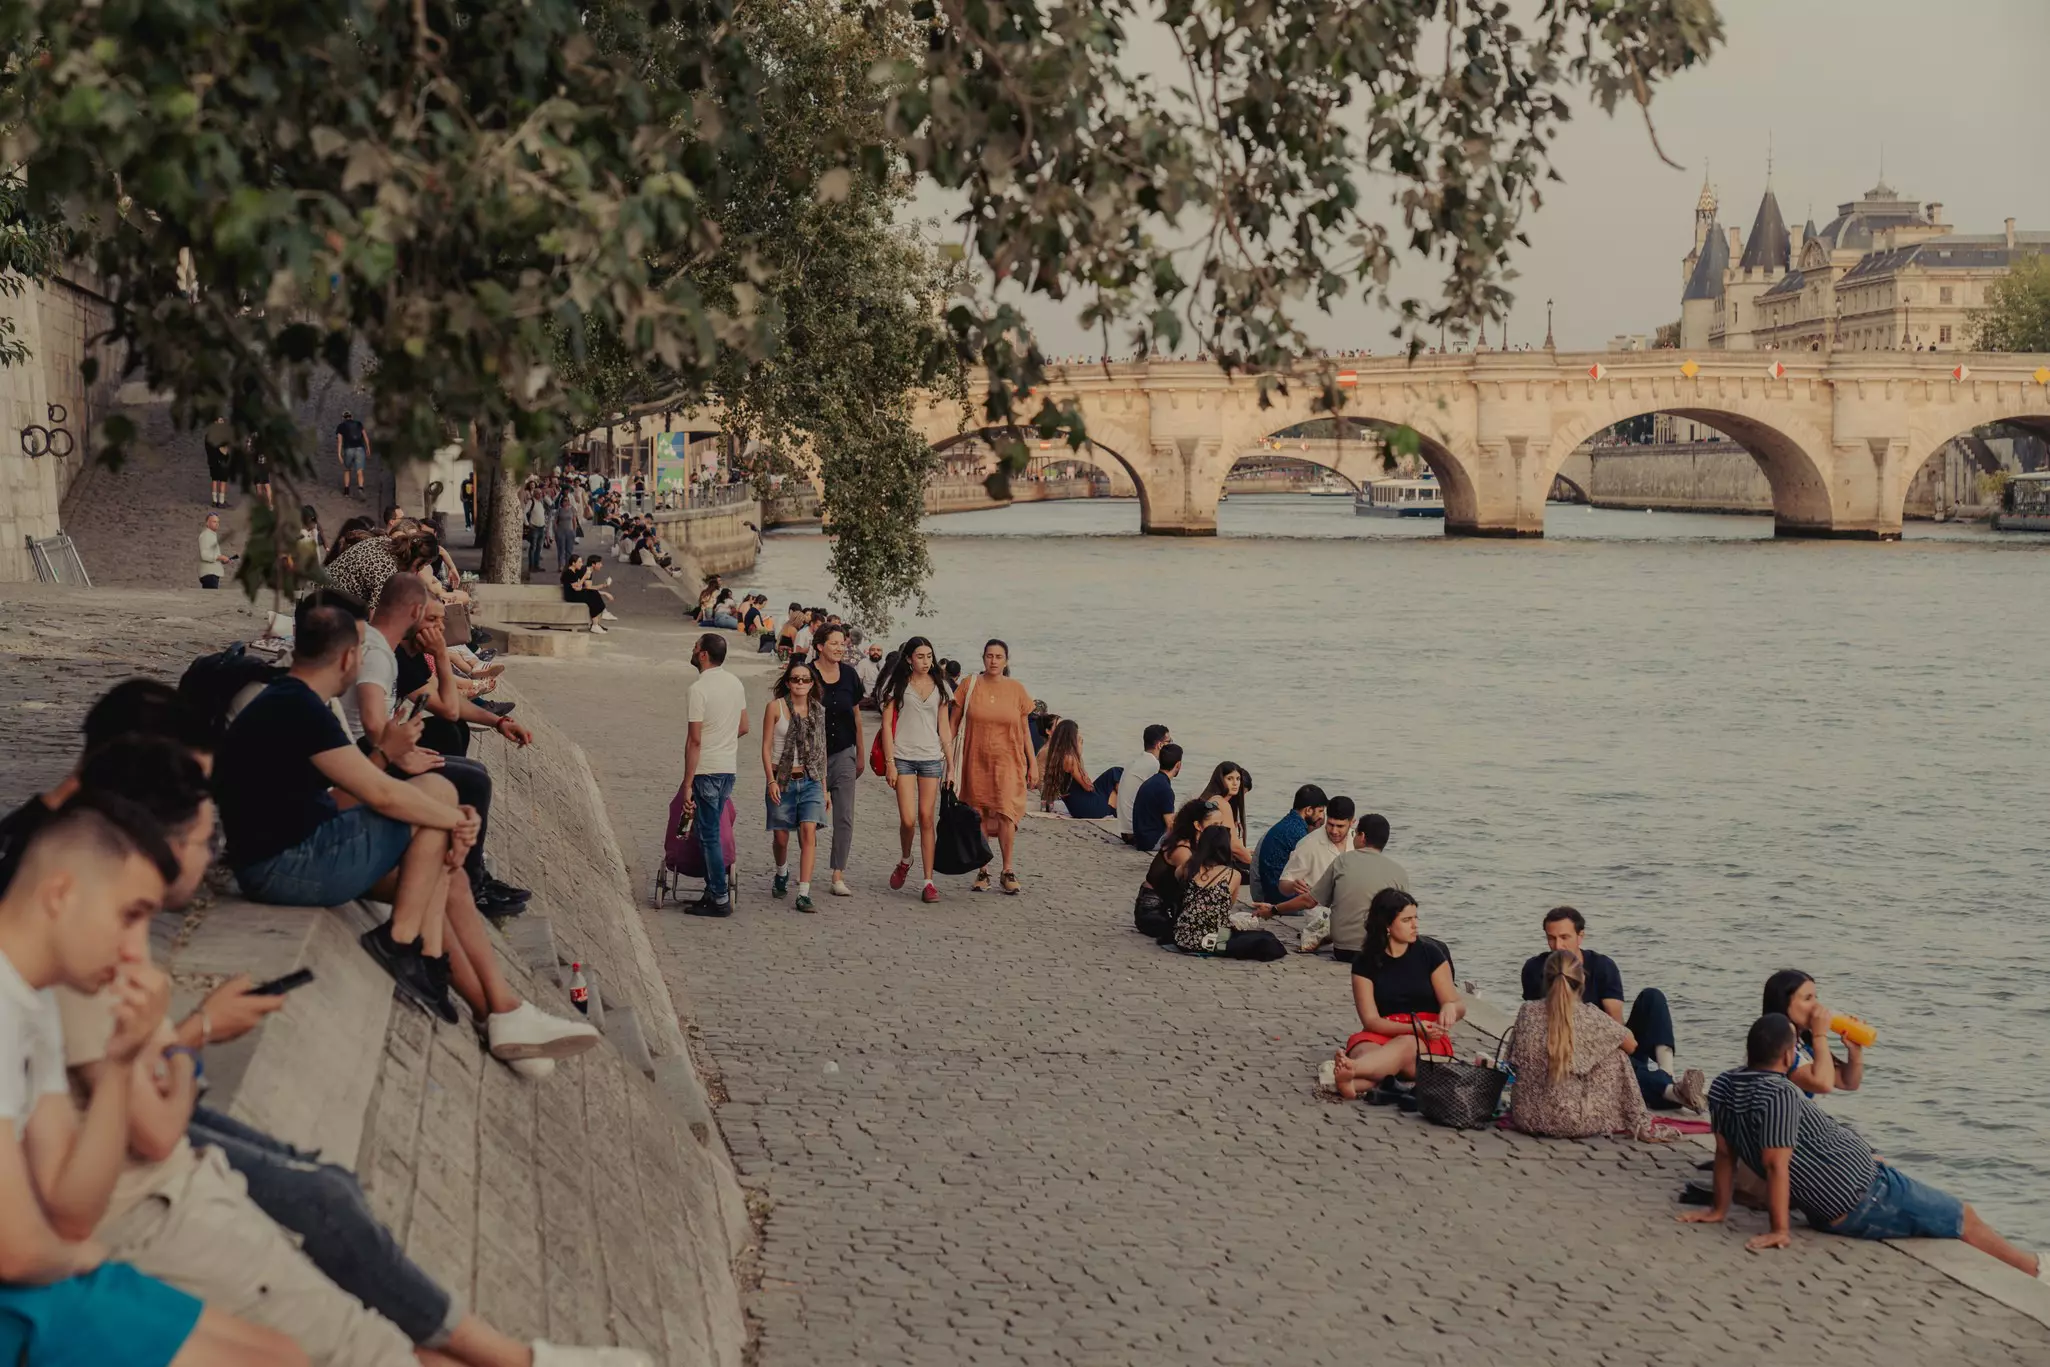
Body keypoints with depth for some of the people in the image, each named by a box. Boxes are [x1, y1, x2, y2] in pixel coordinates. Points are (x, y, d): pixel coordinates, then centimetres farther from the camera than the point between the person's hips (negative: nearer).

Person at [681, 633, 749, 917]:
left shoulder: (700, 688, -16)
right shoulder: (736, 683, 8)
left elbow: (695, 740, -17)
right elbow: (743, 728, 16)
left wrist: (687, 785, -15)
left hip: (706, 770, -8)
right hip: (729, 768, 8)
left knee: (709, 835, -2)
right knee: (712, 832, 16)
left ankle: (720, 899, 0)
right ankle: (713, 890, 18)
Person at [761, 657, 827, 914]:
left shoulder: (818, 711, 8)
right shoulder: (775, 707, -2)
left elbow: (821, 751, 13)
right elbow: (766, 747, -2)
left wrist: (824, 787, 13)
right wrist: (771, 781, -11)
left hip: (810, 781, 2)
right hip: (782, 780, -2)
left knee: (809, 832, -13)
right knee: (781, 837, 7)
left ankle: (804, 895, -15)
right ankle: (782, 875, 40)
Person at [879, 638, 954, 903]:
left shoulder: (939, 687, 11)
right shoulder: (897, 684, 2)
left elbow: (945, 728, 12)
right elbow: (887, 724, 0)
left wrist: (951, 765, 7)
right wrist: (889, 762, -7)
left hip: (931, 758, 2)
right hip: (903, 757, -2)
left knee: (927, 819, -1)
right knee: (908, 819, -10)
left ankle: (928, 881, 3)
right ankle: (904, 861, 20)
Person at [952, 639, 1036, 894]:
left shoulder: (1016, 689, 4)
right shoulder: (970, 685, 1)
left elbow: (1024, 730, 10)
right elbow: (954, 723, 6)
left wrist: (1033, 764, 8)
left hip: (1007, 761, -1)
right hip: (975, 761, 1)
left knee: (1006, 813, -12)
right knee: (978, 816, 3)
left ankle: (1008, 871, 1)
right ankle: (982, 871, 15)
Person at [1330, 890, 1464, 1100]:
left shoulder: (1429, 953, 4)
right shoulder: (1365, 964, 3)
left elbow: (1459, 1006, 6)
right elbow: (1371, 1020, -3)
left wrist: (1450, 1007, -20)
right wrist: (1413, 1027, -20)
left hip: (1429, 1040, -1)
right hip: (1383, 1033, 1)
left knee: (1405, 1045, -37)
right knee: (1365, 1049, -35)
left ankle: (1350, 1069, -68)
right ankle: (1352, 1081, -71)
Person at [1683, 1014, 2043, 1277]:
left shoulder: (1722, 1087, -5)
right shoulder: (1779, 1093, -29)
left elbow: (1725, 1151, 2)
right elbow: (1776, 1164, -29)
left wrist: (1719, 1210, 8)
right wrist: (1779, 1231, -24)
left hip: (1828, 1212, 10)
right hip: (1864, 1200, -10)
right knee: (1965, 1218, 6)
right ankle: (2033, 1269, 25)